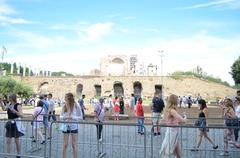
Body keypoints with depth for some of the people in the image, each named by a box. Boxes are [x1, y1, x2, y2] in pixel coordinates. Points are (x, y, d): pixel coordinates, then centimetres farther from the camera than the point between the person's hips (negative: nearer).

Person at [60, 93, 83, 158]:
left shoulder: (76, 106, -11)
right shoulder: (64, 106, -2)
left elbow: (81, 117, -6)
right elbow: (60, 116, 6)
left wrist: (72, 117, -20)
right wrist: (64, 117, -15)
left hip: (73, 126, -2)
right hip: (66, 126, 2)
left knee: (74, 145, 5)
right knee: (65, 145, 8)